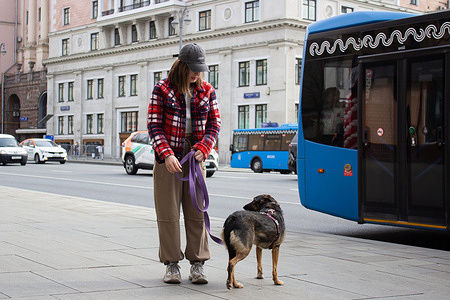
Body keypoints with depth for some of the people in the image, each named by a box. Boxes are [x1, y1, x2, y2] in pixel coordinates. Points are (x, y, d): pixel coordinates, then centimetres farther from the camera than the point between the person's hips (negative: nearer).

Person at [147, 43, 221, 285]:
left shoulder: (207, 91, 6)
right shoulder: (162, 89, -2)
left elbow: (214, 125, 5)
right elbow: (154, 126, -6)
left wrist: (202, 149, -12)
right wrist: (166, 155, -19)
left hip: (195, 156, 2)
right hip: (168, 157, -2)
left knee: (197, 211, 1)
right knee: (168, 212, 0)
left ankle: (197, 264, 8)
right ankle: (172, 264, 8)